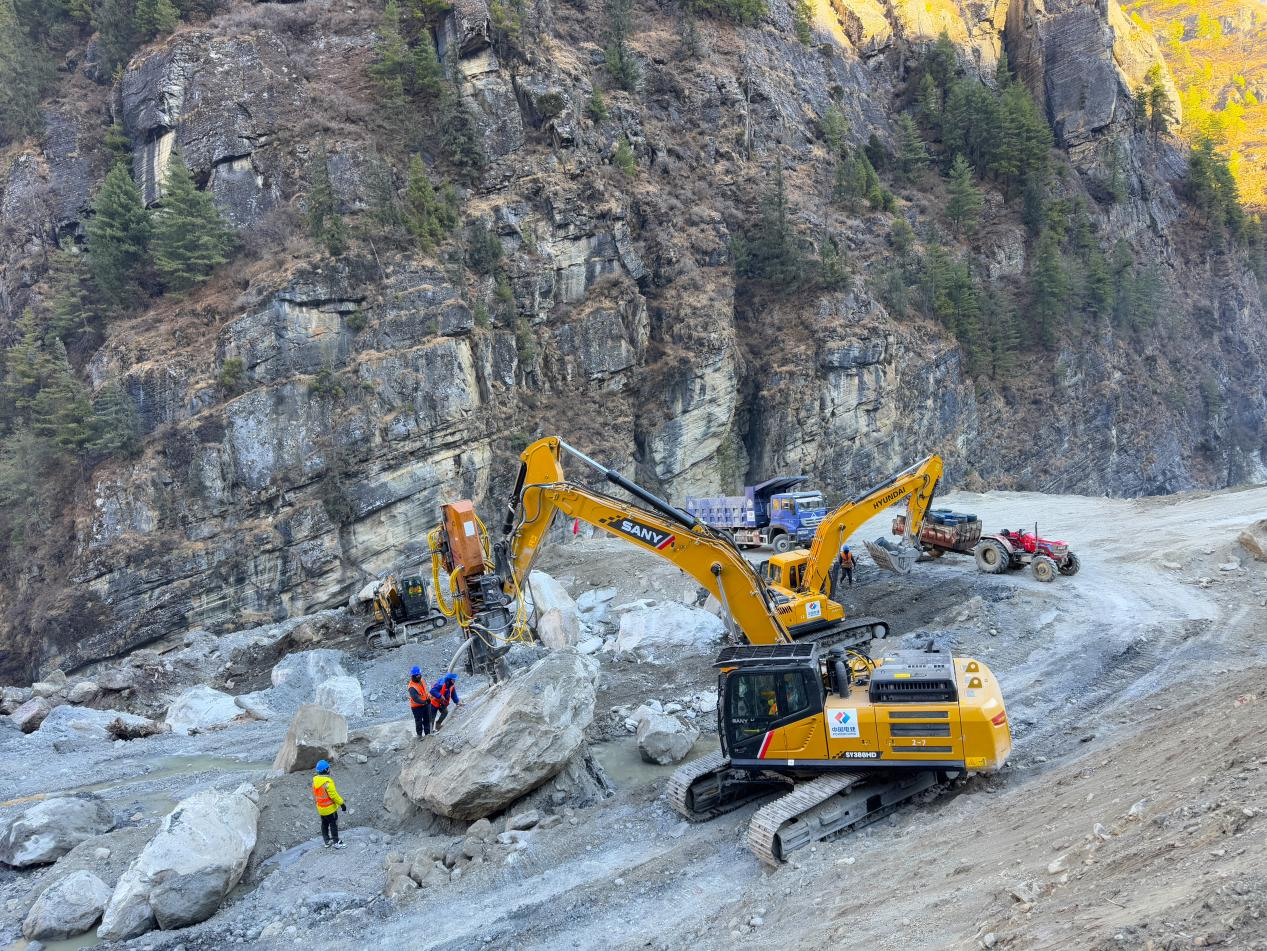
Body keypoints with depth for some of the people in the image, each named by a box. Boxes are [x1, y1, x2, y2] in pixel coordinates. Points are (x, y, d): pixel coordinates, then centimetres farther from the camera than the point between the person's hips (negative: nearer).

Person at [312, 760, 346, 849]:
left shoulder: (315, 780, -4)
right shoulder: (327, 782, -29)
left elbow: (314, 794, 9)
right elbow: (334, 795, -25)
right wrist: (342, 803, -16)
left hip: (320, 808, 7)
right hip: (330, 808, -7)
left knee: (324, 824, 20)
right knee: (333, 824, 7)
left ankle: (326, 841, 30)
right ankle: (336, 842, 15)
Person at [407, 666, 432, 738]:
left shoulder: (422, 681, -3)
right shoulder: (411, 687, -29)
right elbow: (415, 698, -40)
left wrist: (428, 697, 23)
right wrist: (424, 702, -50)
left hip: (426, 703, 7)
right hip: (417, 706, -7)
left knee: (427, 719, 18)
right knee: (419, 721, 9)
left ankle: (427, 733, 34)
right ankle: (419, 734, 27)